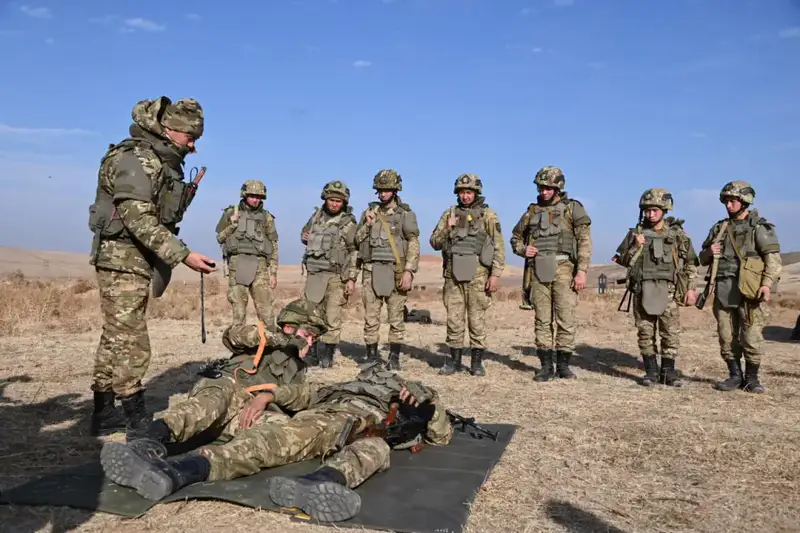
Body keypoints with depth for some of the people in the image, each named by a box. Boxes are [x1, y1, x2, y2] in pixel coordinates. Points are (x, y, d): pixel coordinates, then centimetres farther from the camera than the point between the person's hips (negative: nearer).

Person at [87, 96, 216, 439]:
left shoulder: (164, 163, 14)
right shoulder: (136, 159, -16)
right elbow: (139, 220, -25)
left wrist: (164, 264, 16)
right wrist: (183, 255, -26)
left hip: (135, 260, 10)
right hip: (123, 260, -10)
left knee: (116, 339, 13)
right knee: (131, 343, -6)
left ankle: (104, 416, 22)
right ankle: (137, 420, 1)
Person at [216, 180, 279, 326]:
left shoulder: (267, 217, 10)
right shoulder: (231, 213, 8)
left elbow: (273, 247, 10)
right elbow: (220, 238, 11)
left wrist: (273, 273, 4)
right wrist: (232, 224, -6)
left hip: (259, 265, 0)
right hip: (237, 264, 0)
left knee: (265, 307, -6)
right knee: (238, 307, 0)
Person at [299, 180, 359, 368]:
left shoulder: (349, 223, -6)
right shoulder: (317, 216, 8)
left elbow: (355, 253, -8)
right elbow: (304, 233, 27)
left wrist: (351, 278, -13)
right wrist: (306, 238, 3)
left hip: (336, 277, -5)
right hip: (314, 274, 5)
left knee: (332, 318, -4)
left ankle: (327, 355, 7)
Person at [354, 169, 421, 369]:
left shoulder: (406, 214, 0)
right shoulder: (369, 212, 11)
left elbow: (413, 245, -4)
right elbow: (358, 241, 12)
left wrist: (408, 271, -13)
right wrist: (367, 224, -5)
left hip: (395, 272, -3)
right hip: (371, 271, 3)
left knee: (396, 318, 3)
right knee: (371, 317, 3)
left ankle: (394, 357, 12)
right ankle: (371, 356, 12)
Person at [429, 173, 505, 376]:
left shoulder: (488, 215, 1)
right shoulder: (449, 214, 10)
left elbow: (499, 247, -3)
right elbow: (435, 243, 10)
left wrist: (496, 274, -11)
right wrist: (447, 229, -8)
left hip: (477, 275, -3)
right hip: (453, 275, 3)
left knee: (477, 319, 2)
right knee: (454, 319, 6)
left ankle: (477, 361, 12)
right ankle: (454, 360, 16)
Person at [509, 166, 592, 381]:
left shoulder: (573, 208, 1)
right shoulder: (532, 211, 13)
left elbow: (584, 241, -4)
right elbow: (516, 236, 23)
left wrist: (582, 271, -12)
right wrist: (523, 249, 1)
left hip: (563, 269, -3)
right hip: (539, 271, 3)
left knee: (566, 319, -1)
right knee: (542, 320, 5)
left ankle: (563, 364, 11)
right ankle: (546, 365, 12)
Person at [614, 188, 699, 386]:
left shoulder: (677, 233, 4)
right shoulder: (636, 233, 5)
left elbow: (691, 263, 7)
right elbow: (623, 261, 6)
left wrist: (691, 288, 0)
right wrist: (636, 247, -10)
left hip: (668, 291, -1)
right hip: (642, 291, 1)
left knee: (671, 333, 0)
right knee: (645, 333, 4)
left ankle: (668, 372, 13)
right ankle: (651, 371, 14)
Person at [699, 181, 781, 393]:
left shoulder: (760, 227, 1)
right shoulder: (719, 228, 15)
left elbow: (773, 258, -8)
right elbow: (703, 258, 21)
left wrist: (767, 283, -21)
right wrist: (709, 252, -2)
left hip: (749, 290, -5)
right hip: (723, 291, 5)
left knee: (751, 337, -3)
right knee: (727, 337, 7)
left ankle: (752, 378, 11)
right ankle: (735, 376, 18)